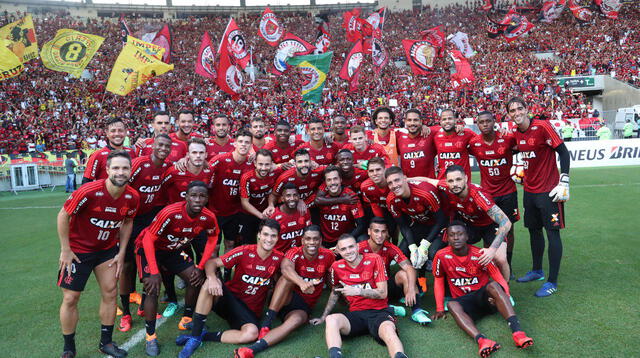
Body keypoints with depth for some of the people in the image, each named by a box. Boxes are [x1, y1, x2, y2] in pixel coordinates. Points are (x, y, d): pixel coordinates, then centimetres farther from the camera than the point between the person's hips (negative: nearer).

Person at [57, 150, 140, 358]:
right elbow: (63, 216, -16)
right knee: (70, 298, 2)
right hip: (78, 250, -4)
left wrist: (121, 252, 2)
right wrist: (65, 250, -13)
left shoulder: (132, 197, -13)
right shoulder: (89, 192, -28)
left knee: (110, 292, 5)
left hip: (107, 249, 4)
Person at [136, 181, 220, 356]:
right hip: (148, 248, -5)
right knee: (153, 288, -21)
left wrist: (200, 267, -7)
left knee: (196, 279, -1)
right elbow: (148, 240, -29)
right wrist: (154, 273, -32)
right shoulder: (170, 213, -35)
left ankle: (186, 320, 19)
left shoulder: (208, 218, -20)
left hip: (173, 250, 5)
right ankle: (150, 336, -4)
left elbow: (212, 239, -1)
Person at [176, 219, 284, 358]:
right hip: (230, 298, 0)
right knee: (211, 283, -31)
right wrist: (212, 278, -35)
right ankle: (195, 336, -23)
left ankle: (204, 336, -14)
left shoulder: (279, 258, -7)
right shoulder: (244, 252, -13)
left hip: (250, 310, 1)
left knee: (251, 333, -32)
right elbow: (211, 263, -15)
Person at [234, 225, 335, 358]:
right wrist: (301, 282, -57)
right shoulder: (295, 253, -14)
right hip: (286, 299, -1)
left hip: (303, 307, 1)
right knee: (287, 277, -32)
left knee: (297, 319, -35)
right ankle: (266, 322, -33)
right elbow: (285, 268, -38)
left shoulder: (328, 256, -5)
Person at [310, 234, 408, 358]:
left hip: (379, 311, -2)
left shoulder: (375, 260, -4)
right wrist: (323, 317, 25)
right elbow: (335, 293, 23)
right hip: (355, 314, 2)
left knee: (388, 330, -39)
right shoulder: (337, 267, 4)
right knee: (331, 320, -30)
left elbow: (383, 293, -6)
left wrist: (357, 291, -18)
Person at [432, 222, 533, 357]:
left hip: (484, 296, 0)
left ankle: (517, 333, -47)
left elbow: (499, 279, -4)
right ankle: (481, 340, -56)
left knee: (493, 285, -33)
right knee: (452, 305, -34)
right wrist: (440, 309, 1)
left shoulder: (480, 254, -9)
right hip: (463, 300, 0)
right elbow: (438, 280, 5)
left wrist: (503, 297, -23)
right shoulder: (442, 256, -8)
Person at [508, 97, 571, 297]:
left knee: (552, 232, -2)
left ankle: (552, 282, 5)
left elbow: (564, 153, -14)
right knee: (534, 230, 16)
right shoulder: (515, 133, 6)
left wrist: (564, 182, -18)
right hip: (529, 190, 7)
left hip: (548, 190, -7)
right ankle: (537, 271, 32)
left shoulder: (542, 127, -15)